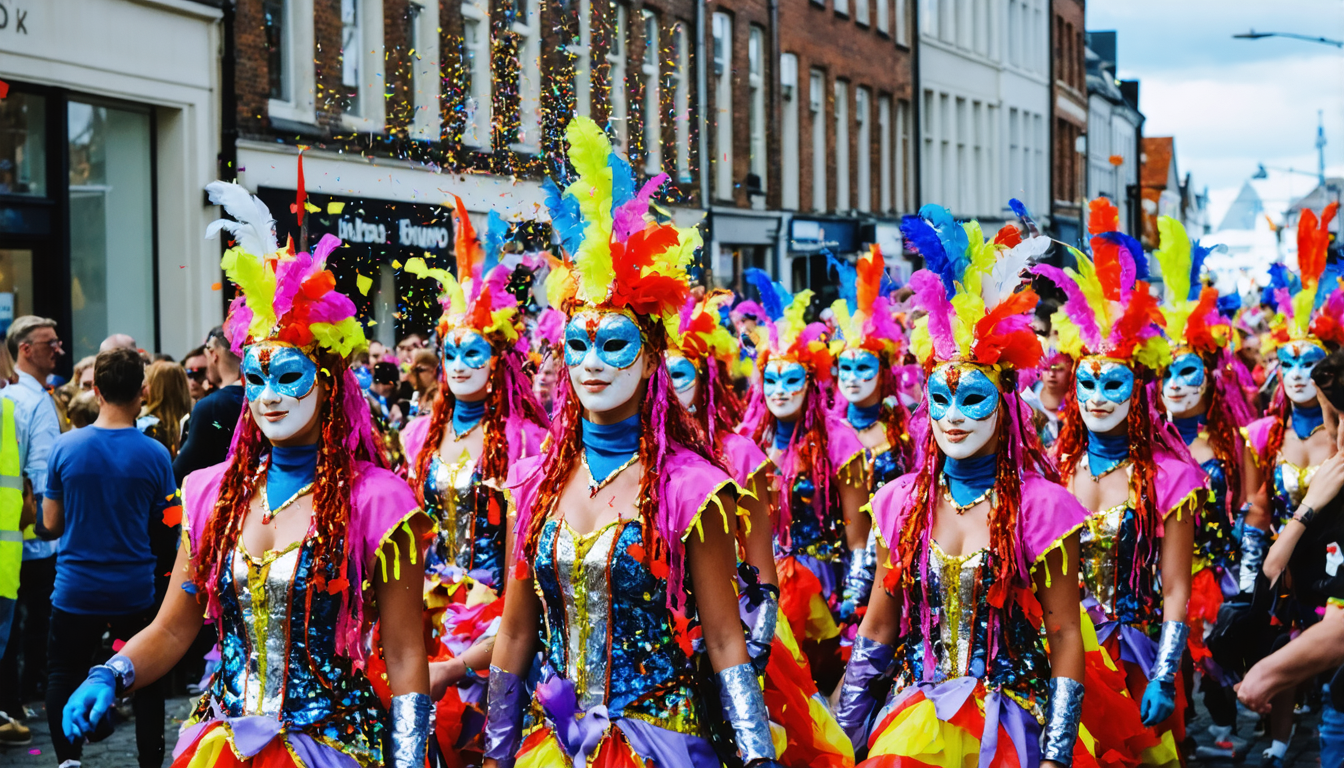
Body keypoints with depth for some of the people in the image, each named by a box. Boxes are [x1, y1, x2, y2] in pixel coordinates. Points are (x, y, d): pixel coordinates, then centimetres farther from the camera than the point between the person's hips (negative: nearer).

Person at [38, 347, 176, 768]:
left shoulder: (65, 447, -9)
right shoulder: (155, 454, -10)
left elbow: (52, 523, -1)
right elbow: (164, 526, 1)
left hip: (76, 589, 0)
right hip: (136, 591, 0)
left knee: (63, 675, 15)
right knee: (146, 681, 16)